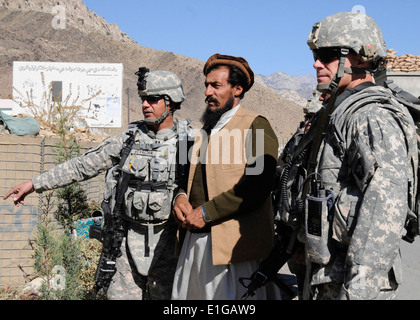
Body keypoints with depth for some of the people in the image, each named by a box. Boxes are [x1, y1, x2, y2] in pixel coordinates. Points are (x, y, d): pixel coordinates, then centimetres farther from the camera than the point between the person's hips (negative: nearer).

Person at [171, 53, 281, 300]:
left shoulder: (256, 126, -6)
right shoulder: (206, 129, 19)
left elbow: (257, 185, -17)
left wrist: (206, 212, -16)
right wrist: (181, 196, 1)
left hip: (233, 244, -7)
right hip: (194, 240, 7)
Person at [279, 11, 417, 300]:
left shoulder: (374, 119, -19)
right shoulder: (334, 115, 13)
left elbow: (385, 210, -27)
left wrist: (358, 286, -29)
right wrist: (299, 244, 23)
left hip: (350, 279, -9)